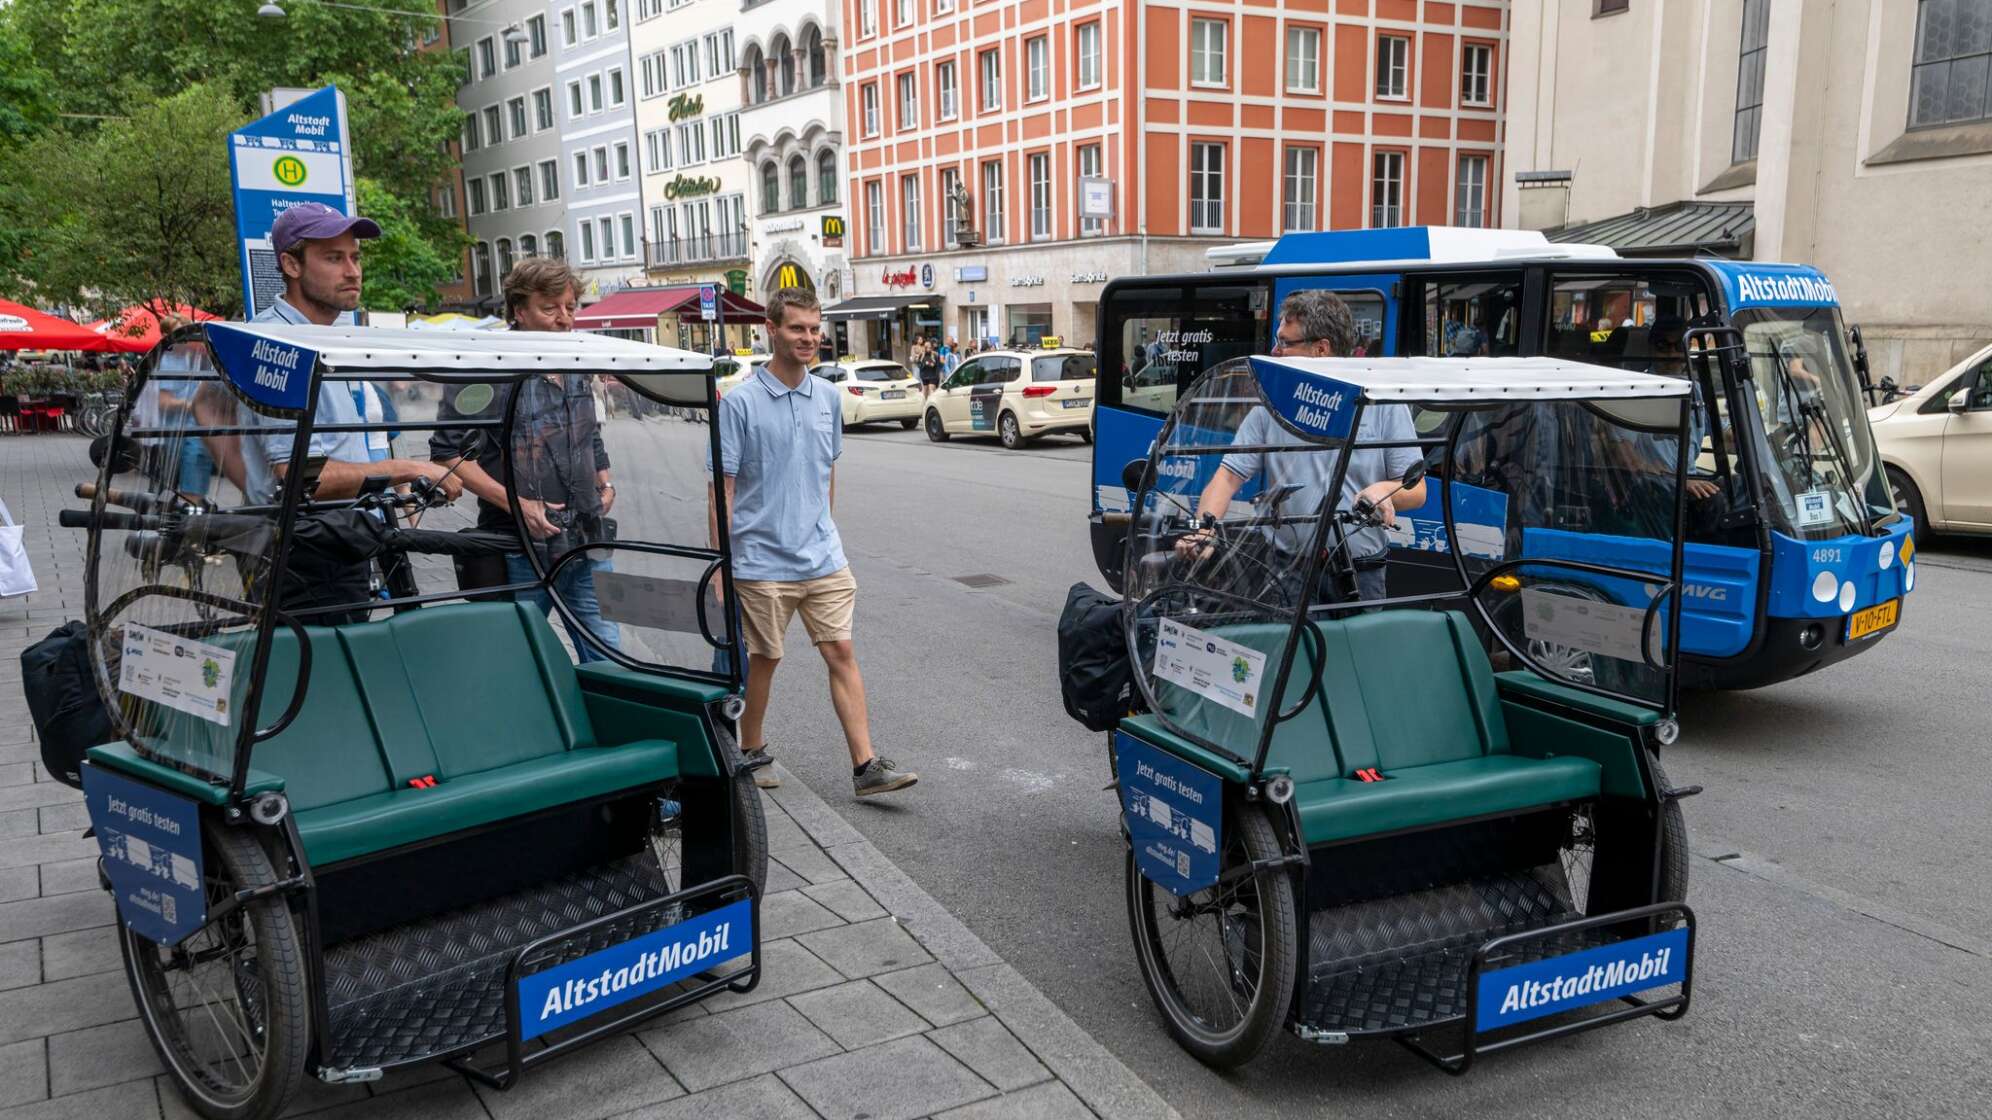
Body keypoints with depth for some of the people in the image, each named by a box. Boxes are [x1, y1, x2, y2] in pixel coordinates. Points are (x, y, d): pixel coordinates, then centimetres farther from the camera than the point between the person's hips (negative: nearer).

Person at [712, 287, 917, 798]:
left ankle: (866, 766, 1)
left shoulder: (827, 396, 6)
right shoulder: (740, 402, -10)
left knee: (841, 652, 0)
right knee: (763, 659, 9)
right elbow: (723, 487, -9)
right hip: (761, 560, -4)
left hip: (823, 558, 4)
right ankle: (752, 752, 29)